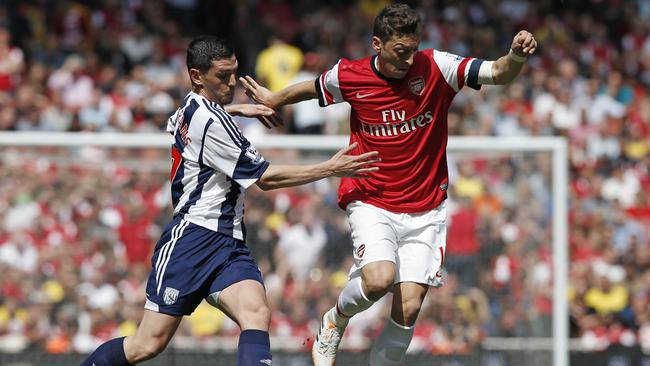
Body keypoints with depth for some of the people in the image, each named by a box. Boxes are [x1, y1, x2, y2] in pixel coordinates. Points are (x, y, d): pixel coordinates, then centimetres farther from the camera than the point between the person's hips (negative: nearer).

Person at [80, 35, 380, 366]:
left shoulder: (189, 108, 14)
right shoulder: (210, 123, -14)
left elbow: (176, 122, 43)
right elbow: (266, 178, -10)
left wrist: (235, 109, 38)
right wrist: (331, 169, -9)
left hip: (228, 242, 9)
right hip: (193, 238, -9)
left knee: (256, 313, -21)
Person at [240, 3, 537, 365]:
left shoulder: (436, 67, -9)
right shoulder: (348, 77, -7)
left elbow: (498, 73, -18)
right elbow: (312, 88, 16)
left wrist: (516, 56, -39)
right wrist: (273, 100, 30)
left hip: (426, 211, 1)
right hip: (372, 204, -1)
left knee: (408, 308, -7)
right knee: (379, 280, -25)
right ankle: (333, 323, 7)